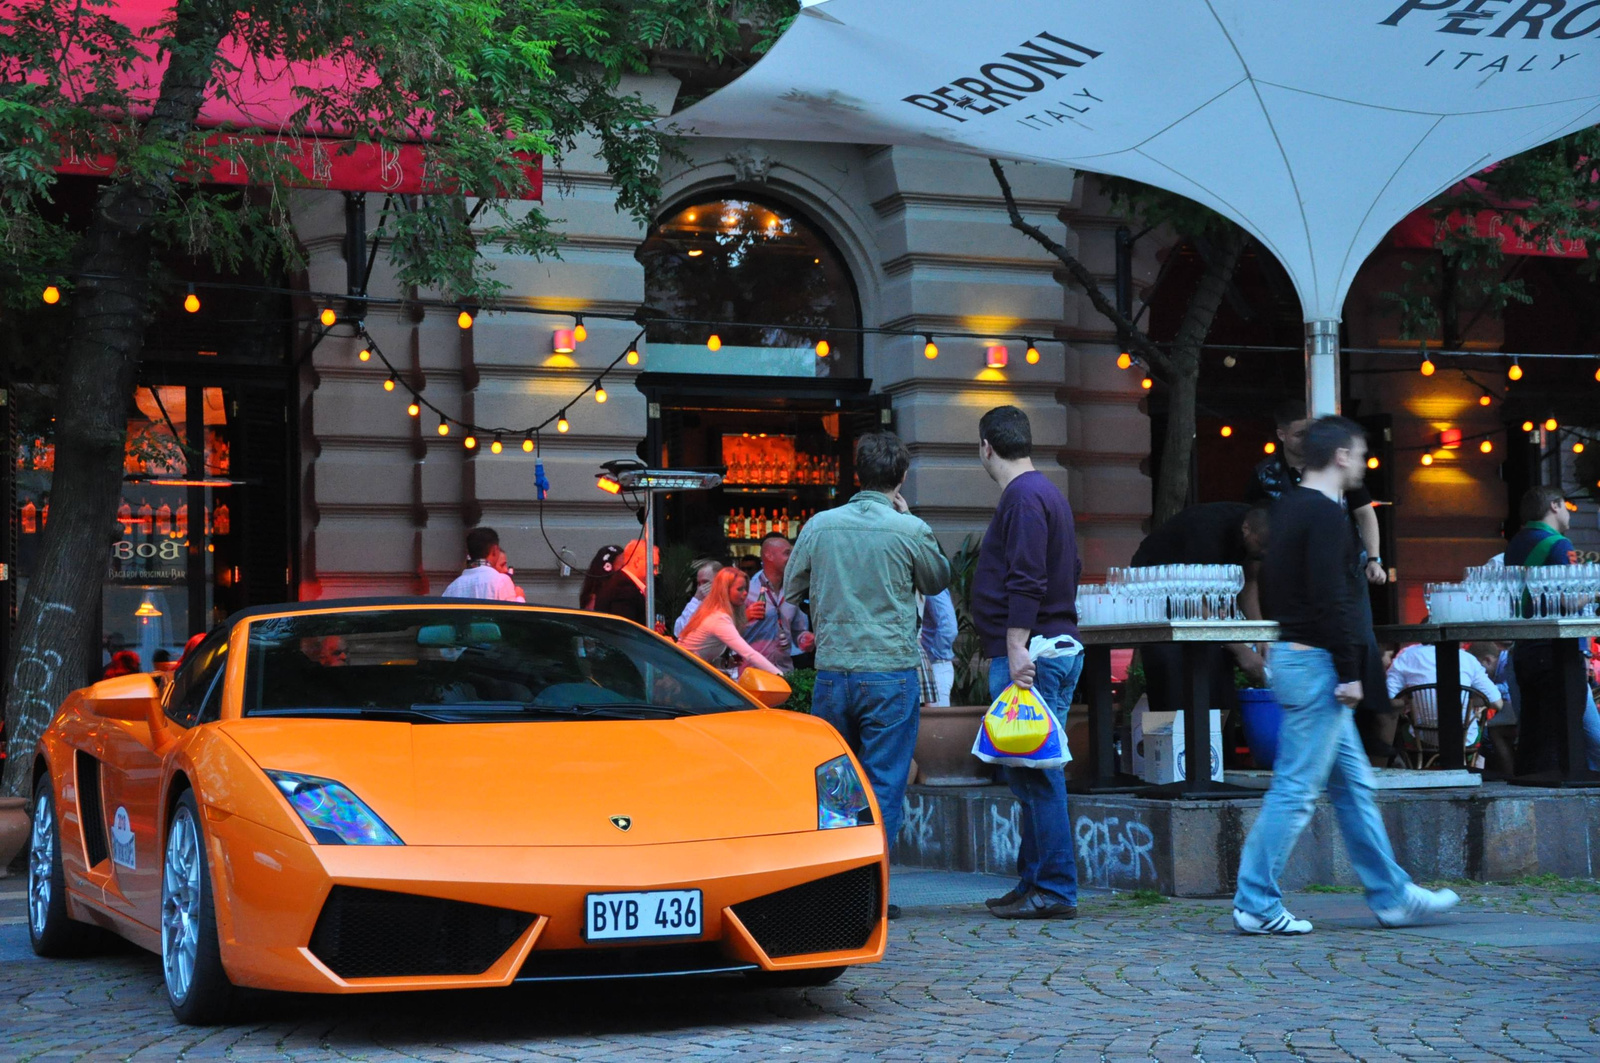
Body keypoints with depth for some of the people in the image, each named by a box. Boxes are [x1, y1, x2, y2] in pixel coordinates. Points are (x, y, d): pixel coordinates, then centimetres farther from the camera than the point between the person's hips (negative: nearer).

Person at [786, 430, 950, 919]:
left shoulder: (820, 526, 1)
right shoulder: (911, 531, -7)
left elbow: (789, 593, 12)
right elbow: (937, 581, 13)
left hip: (831, 672, 3)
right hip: (891, 672, -3)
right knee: (884, 786, 1)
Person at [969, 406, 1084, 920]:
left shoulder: (1023, 498, -12)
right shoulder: (1046, 493, 20)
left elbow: (1025, 582, -20)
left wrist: (1017, 648, -23)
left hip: (1031, 654, -10)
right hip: (1057, 646, 10)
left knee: (1036, 772, -8)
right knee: (1030, 772, 13)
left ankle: (1054, 890, -6)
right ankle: (1034, 882, 18)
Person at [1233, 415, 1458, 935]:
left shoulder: (1287, 508, 15)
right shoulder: (1326, 515, -15)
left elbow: (1269, 590, 20)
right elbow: (1329, 600, -22)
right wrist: (1349, 673, -18)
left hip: (1290, 654, 11)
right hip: (1317, 663, -11)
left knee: (1353, 784, 14)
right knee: (1295, 789, -7)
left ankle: (1392, 896, 20)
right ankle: (1256, 904, -4)